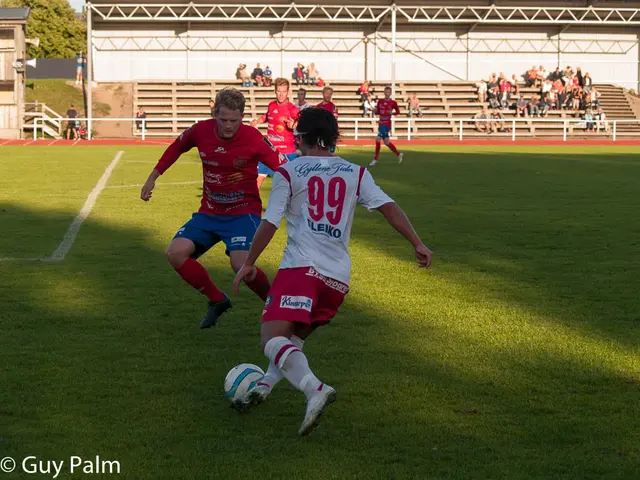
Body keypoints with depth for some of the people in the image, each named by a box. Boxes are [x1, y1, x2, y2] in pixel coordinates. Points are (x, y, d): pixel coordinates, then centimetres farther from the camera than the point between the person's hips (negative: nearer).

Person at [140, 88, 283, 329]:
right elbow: (176, 147, 13)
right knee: (175, 252, -9)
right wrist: (153, 177, 18)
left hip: (243, 212, -5)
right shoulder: (201, 131, -8)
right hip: (210, 212, 5)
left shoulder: (253, 138, -19)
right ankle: (217, 300, 11)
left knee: (241, 264, -28)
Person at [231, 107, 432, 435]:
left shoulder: (288, 173, 7)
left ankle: (315, 390, -39)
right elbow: (388, 206, 5)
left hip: (301, 268, -5)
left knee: (272, 338, -16)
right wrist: (417, 244, 5)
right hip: (339, 277, 5)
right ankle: (265, 385, 16)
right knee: (293, 336, 28)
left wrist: (249, 264, 14)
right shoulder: (356, 174, 17)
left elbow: (269, 223, 4)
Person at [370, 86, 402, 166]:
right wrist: (375, 111, -7)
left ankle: (375, 159, -6)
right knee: (386, 142, 12)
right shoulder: (380, 101, 8)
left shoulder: (393, 103, -5)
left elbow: (398, 111, 7)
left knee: (378, 139, -15)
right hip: (381, 123, 6)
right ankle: (398, 154, 32)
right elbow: (377, 112, 15)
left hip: (386, 124, -6)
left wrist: (392, 113, -13)